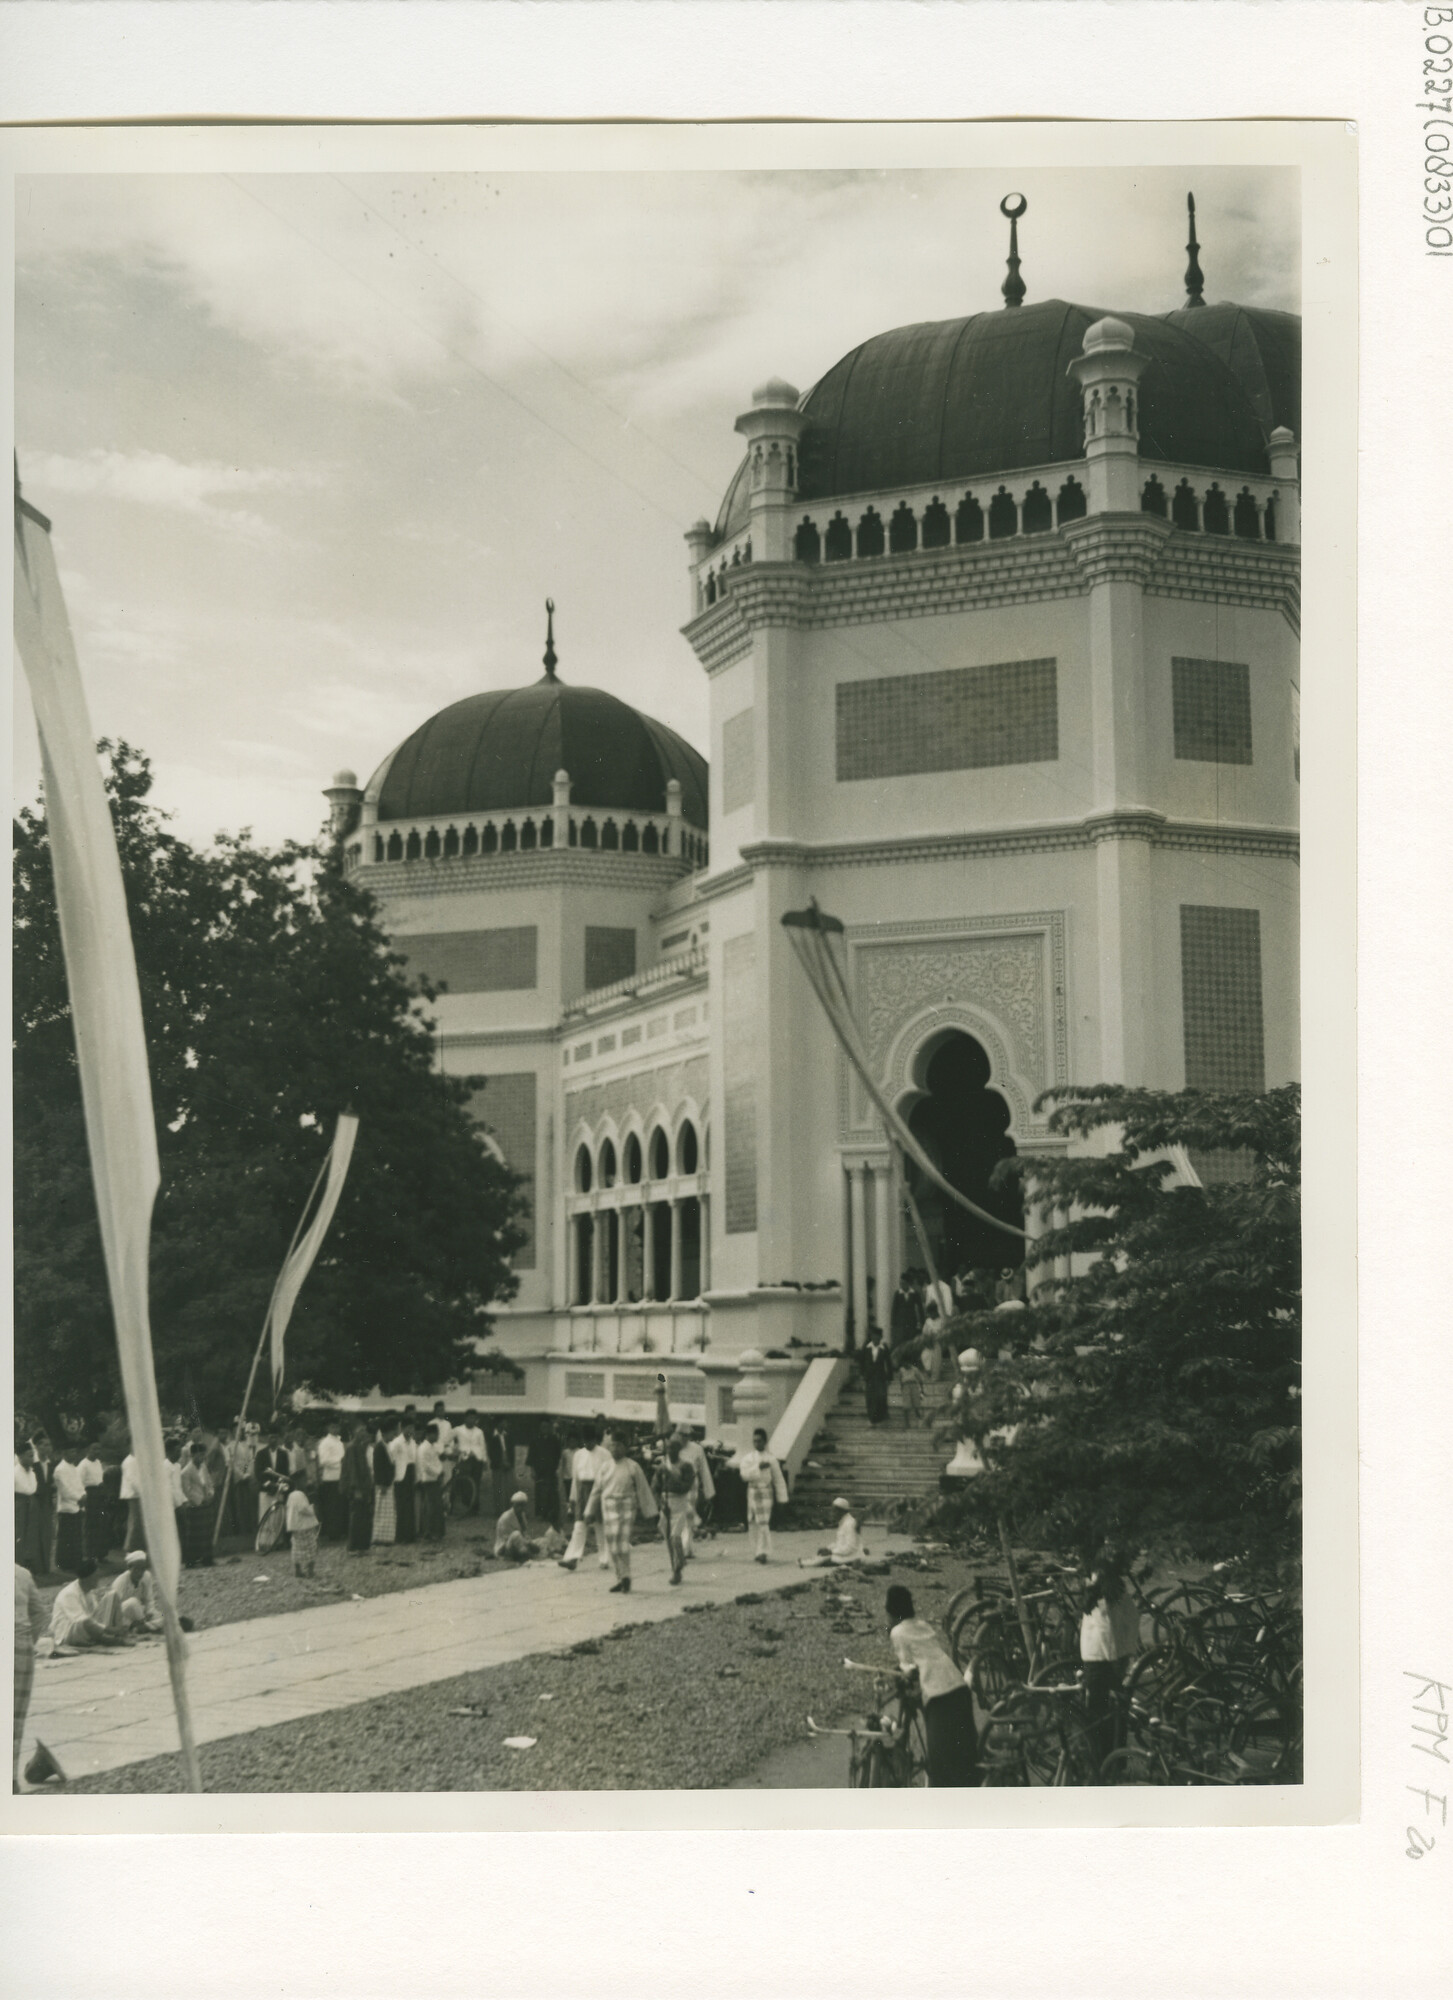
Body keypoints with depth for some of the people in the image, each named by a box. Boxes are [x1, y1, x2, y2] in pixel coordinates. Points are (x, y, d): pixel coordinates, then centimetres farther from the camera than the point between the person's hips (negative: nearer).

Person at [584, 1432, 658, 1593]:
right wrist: (590, 1512, 19)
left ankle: (625, 1575, -12)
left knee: (623, 1541, -15)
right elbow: (596, 1490, 18)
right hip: (608, 1506, 4)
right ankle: (620, 1577, 9)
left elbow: (643, 1489, 4)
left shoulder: (632, 1467, 1)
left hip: (627, 1507, -4)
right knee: (612, 1543, 1)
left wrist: (649, 1512, 3)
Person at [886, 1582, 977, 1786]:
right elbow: (947, 1652, 17)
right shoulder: (924, 1624, 21)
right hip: (960, 1687, 6)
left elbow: (910, 1667, -4)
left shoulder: (897, 1632, 3)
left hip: (937, 1695, -6)